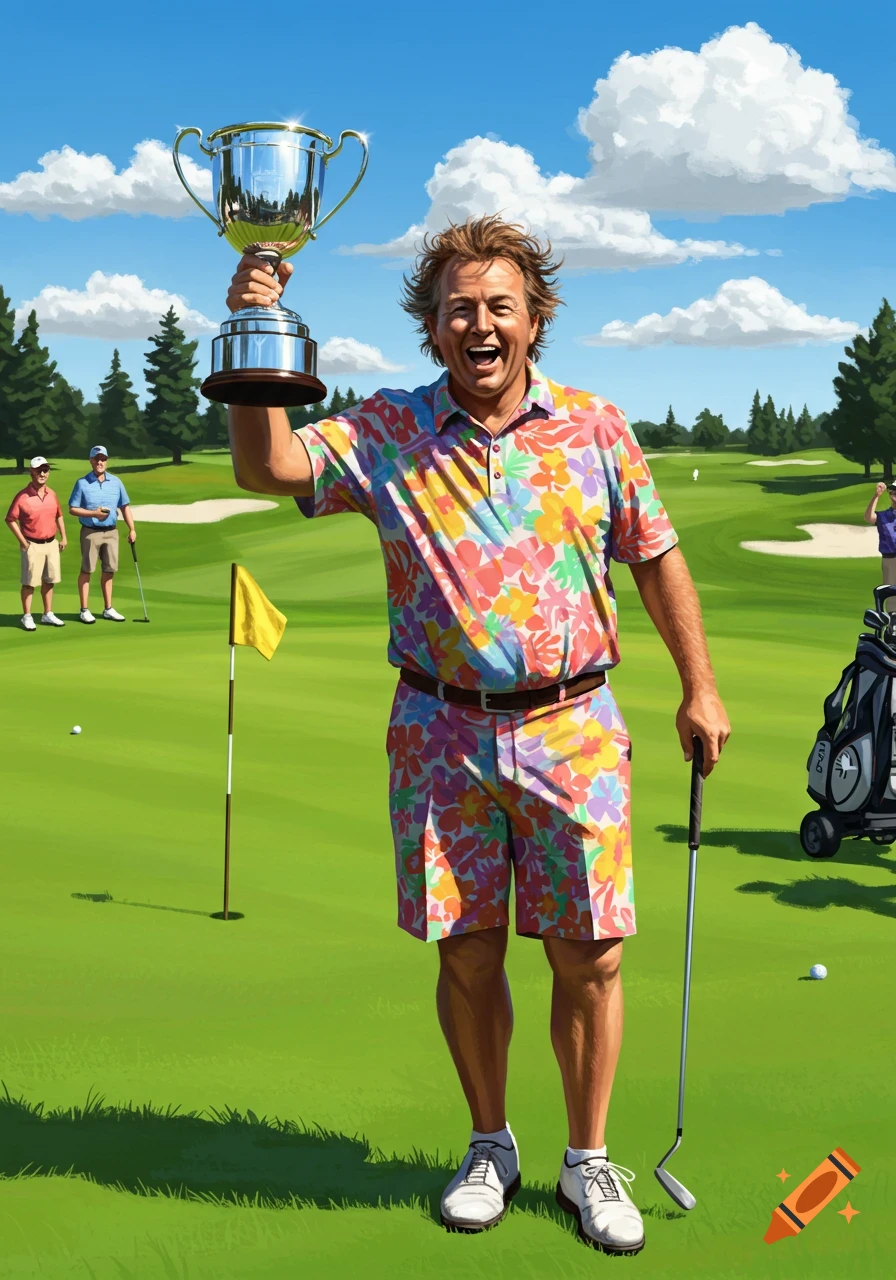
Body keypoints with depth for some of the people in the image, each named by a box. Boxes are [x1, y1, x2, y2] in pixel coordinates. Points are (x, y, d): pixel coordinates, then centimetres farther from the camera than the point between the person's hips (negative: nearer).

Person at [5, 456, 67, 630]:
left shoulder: (51, 494, 6)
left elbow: (59, 516, 18)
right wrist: (22, 541, -9)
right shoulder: (22, 496, -12)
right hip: (33, 545, -6)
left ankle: (48, 614, 23)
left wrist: (63, 537, 12)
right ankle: (27, 617, 9)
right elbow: (10, 519, -9)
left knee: (49, 581, 12)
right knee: (29, 582, 1)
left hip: (51, 543, 6)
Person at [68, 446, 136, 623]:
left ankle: (108, 609, 16)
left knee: (108, 571, 8)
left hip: (111, 532, 4)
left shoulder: (116, 482, 5)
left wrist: (132, 529, 1)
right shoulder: (82, 483, -5)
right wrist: (94, 513, -17)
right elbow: (72, 509, -5)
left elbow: (125, 507, 9)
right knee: (86, 570, 1)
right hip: (91, 532, -4)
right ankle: (84, 610, 6)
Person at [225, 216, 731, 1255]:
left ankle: (588, 1160, 23)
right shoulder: (386, 435, 2)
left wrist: (699, 688, 10)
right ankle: (490, 1147, 30)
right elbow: (267, 468, -9)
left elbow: (657, 561, 11)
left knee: (589, 956, 3)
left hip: (573, 729, 0)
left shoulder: (595, 429, 4)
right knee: (467, 954, 8)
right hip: (442, 733, 0)